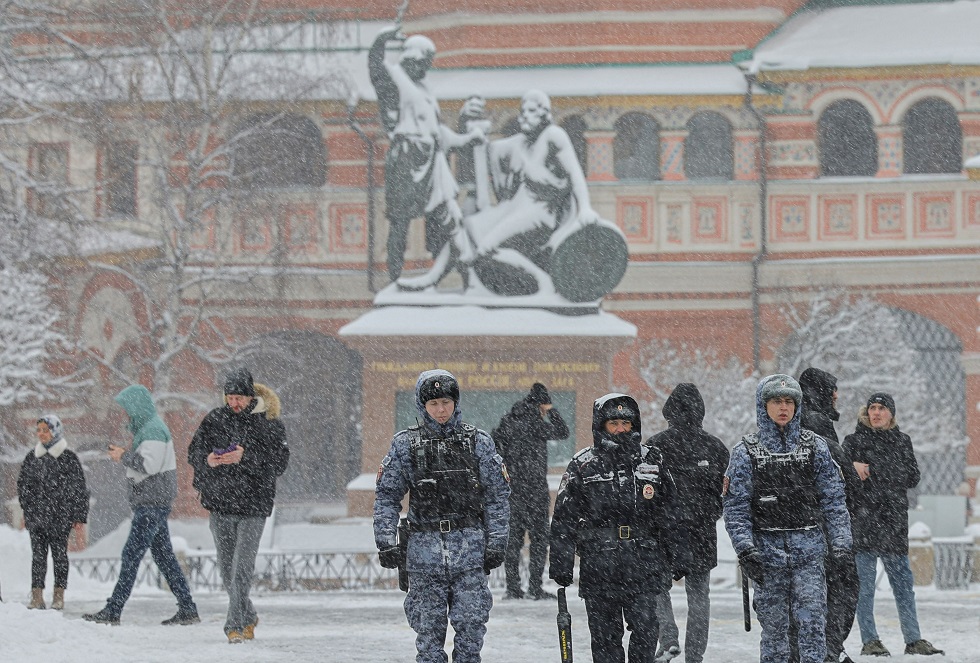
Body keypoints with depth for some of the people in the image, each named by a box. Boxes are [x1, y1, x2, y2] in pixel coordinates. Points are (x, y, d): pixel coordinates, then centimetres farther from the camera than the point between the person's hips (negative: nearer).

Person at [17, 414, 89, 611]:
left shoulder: (68, 458, -3)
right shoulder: (32, 457, 9)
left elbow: (79, 488, -2)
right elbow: (23, 483, 17)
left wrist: (78, 515, -5)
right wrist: (27, 509, 10)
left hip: (60, 516, -3)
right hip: (36, 516, 3)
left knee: (59, 553, 2)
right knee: (38, 554, 0)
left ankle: (59, 595, 7)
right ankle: (37, 595, -2)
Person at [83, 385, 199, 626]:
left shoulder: (153, 430, -14)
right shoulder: (145, 428, 19)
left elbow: (149, 464, -24)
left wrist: (123, 456, -12)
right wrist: (126, 455, 5)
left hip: (153, 503, -11)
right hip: (152, 502, 11)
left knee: (131, 555, -11)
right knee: (164, 556, 10)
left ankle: (113, 610, -12)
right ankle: (187, 609, 11)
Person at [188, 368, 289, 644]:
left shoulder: (269, 423, -3)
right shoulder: (215, 419, 5)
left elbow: (279, 461, -10)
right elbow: (193, 452, 8)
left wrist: (246, 457, -23)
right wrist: (207, 460, -15)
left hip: (253, 506, -4)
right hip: (219, 503, 4)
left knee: (242, 568, -12)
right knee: (227, 568, 10)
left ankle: (235, 625, -10)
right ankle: (248, 617, 29)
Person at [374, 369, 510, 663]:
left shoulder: (478, 441, 5)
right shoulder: (405, 445, 5)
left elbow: (498, 496, 7)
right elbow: (387, 497, 6)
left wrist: (496, 544, 1)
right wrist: (387, 543, -3)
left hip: (470, 549, 0)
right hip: (424, 548, 0)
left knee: (471, 625, -5)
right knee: (428, 629, 2)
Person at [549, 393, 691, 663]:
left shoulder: (651, 461, 9)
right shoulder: (583, 466, 2)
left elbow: (670, 516, 13)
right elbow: (564, 520, 1)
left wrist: (679, 557, 11)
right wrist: (560, 564, -3)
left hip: (644, 565, 1)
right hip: (599, 567, -1)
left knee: (646, 631, -3)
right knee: (605, 636, 4)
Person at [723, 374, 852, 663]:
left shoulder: (815, 446, 6)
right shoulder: (746, 451, 2)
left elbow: (833, 499, 7)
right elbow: (735, 506, -1)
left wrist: (840, 541, -1)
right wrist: (745, 549, -11)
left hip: (808, 549, 0)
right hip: (767, 549, 0)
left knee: (813, 619, -8)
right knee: (773, 623, 4)